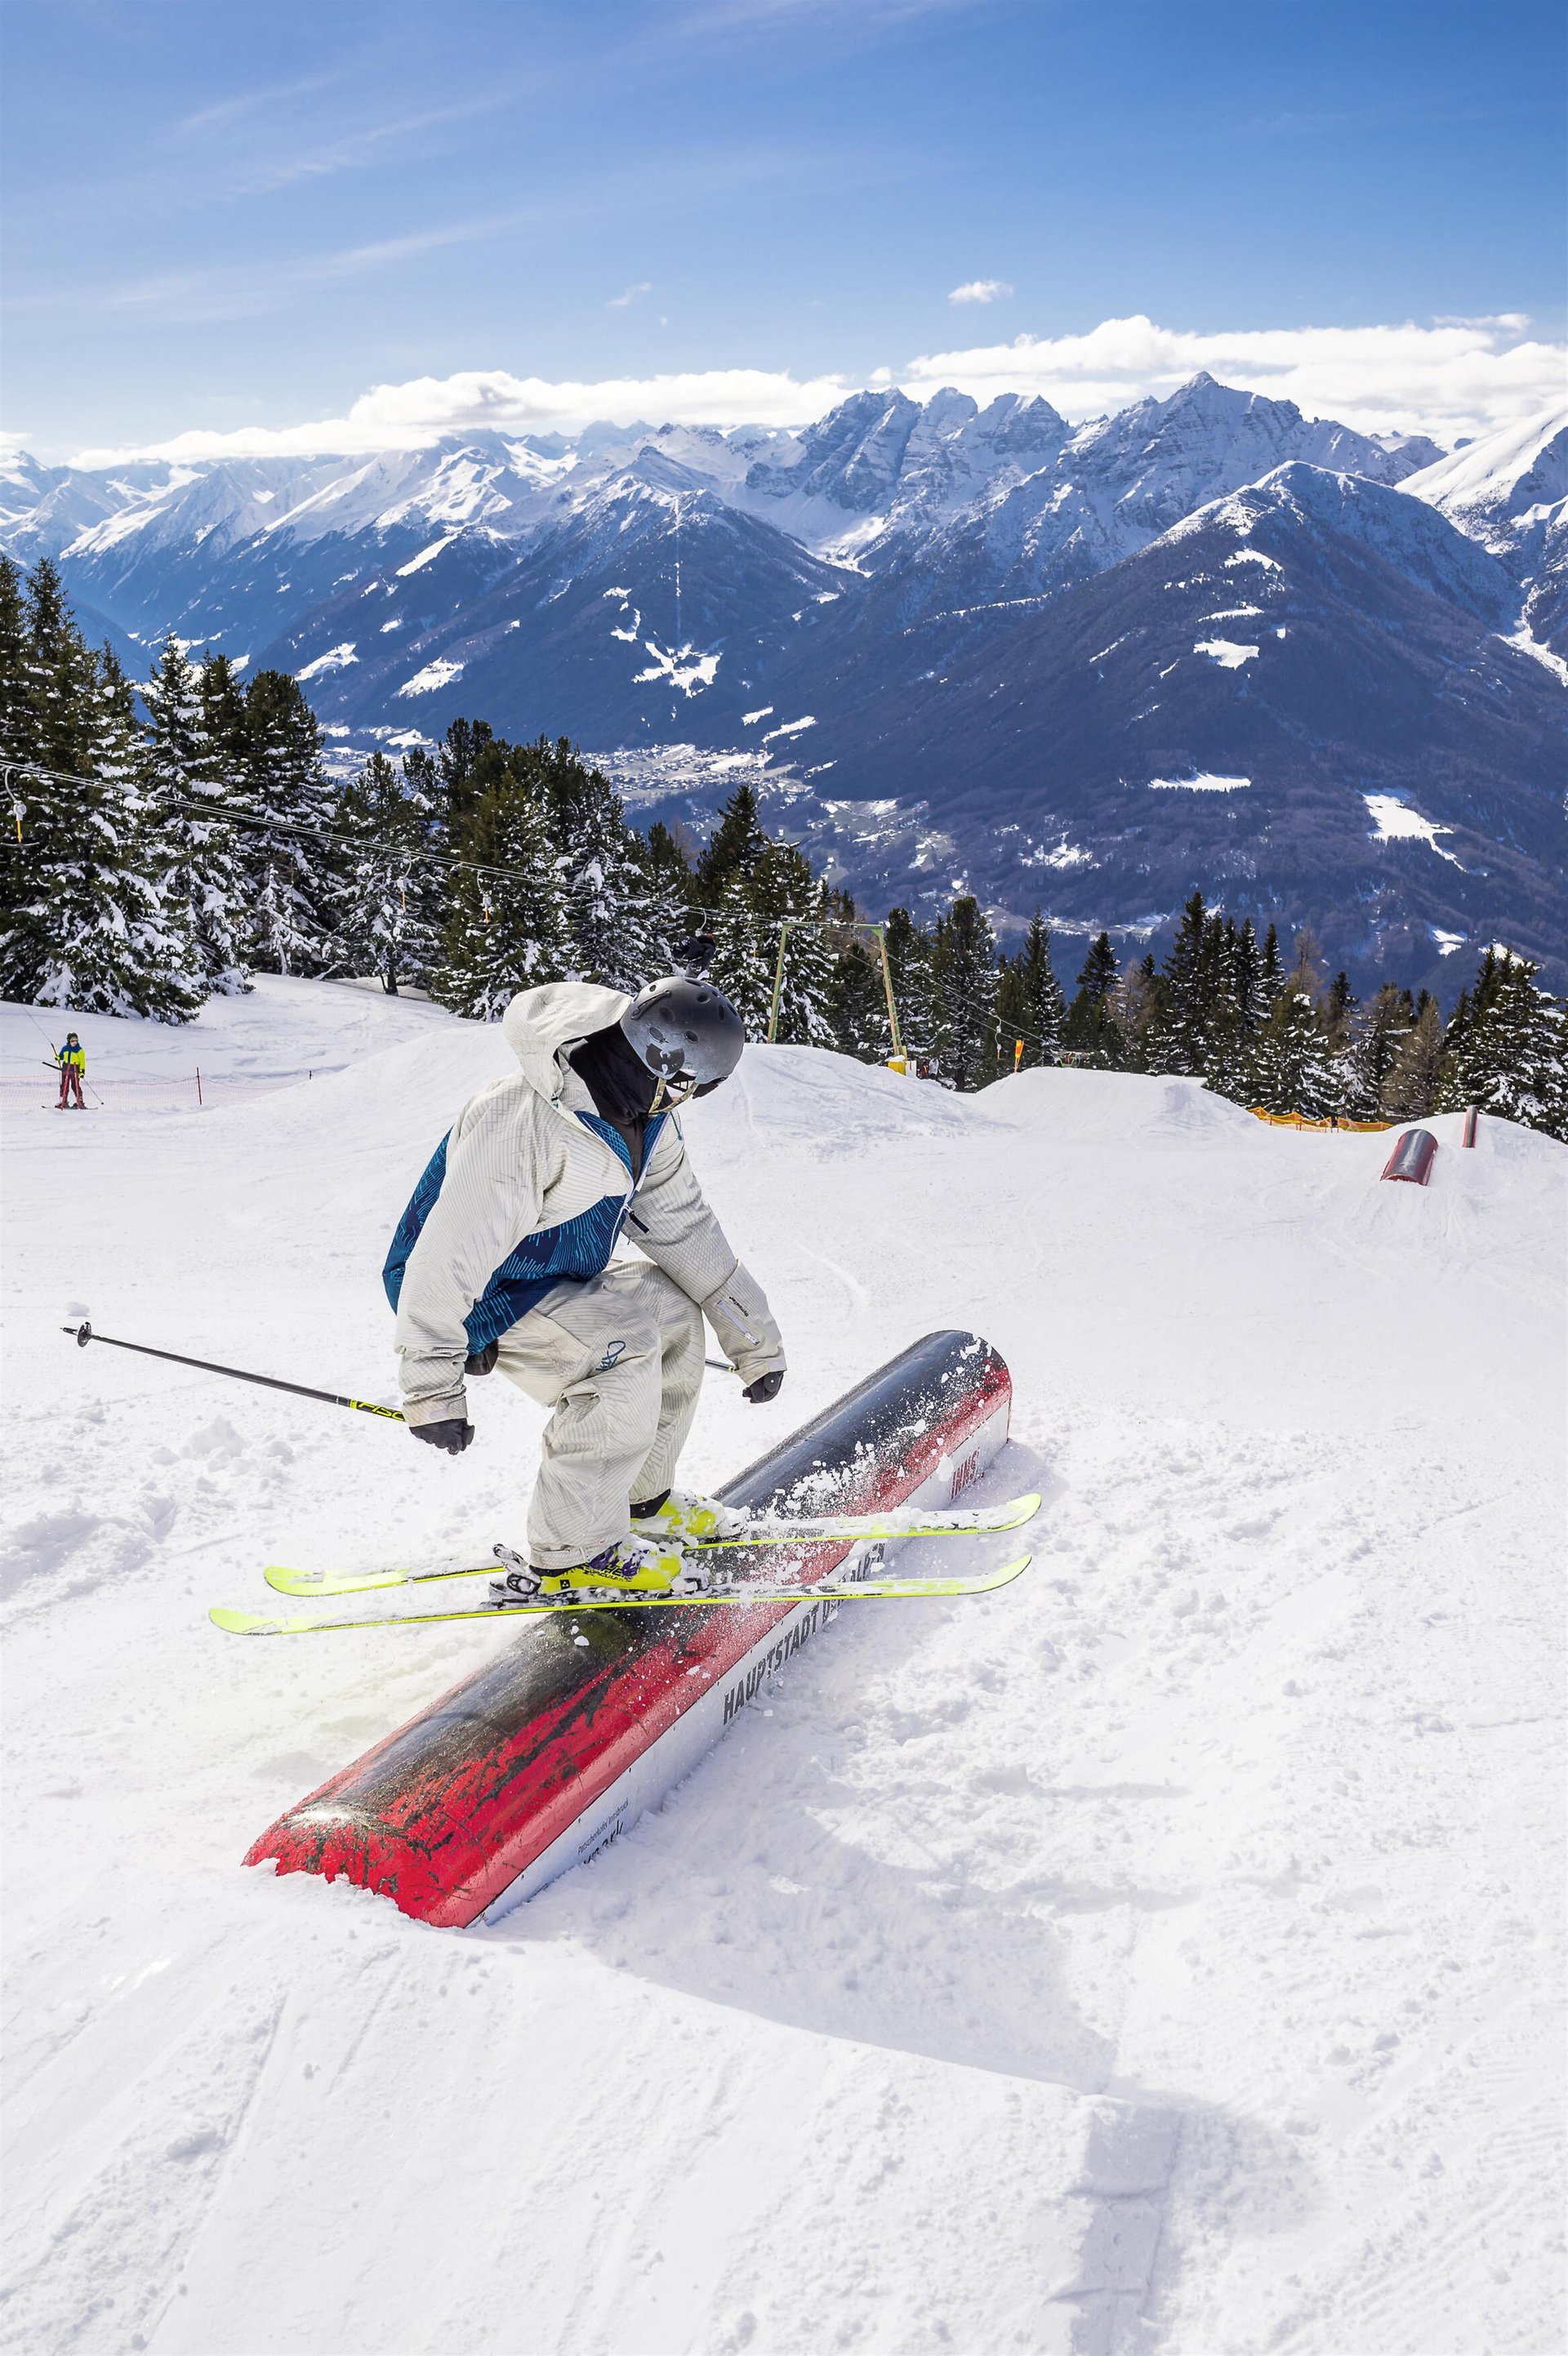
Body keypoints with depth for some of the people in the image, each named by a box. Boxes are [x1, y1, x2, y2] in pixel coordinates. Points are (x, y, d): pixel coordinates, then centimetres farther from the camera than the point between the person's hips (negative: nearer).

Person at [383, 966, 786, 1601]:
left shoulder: (644, 1119, -5)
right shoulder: (523, 1124, -34)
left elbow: (684, 1228, 4)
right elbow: (448, 1256, -35)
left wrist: (751, 1334, 5)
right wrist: (433, 1386, -34)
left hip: (553, 1284, 9)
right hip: (477, 1300, -9)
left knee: (673, 1311, 7)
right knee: (624, 1348, -27)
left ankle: (641, 1500, 22)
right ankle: (569, 1555, -16)